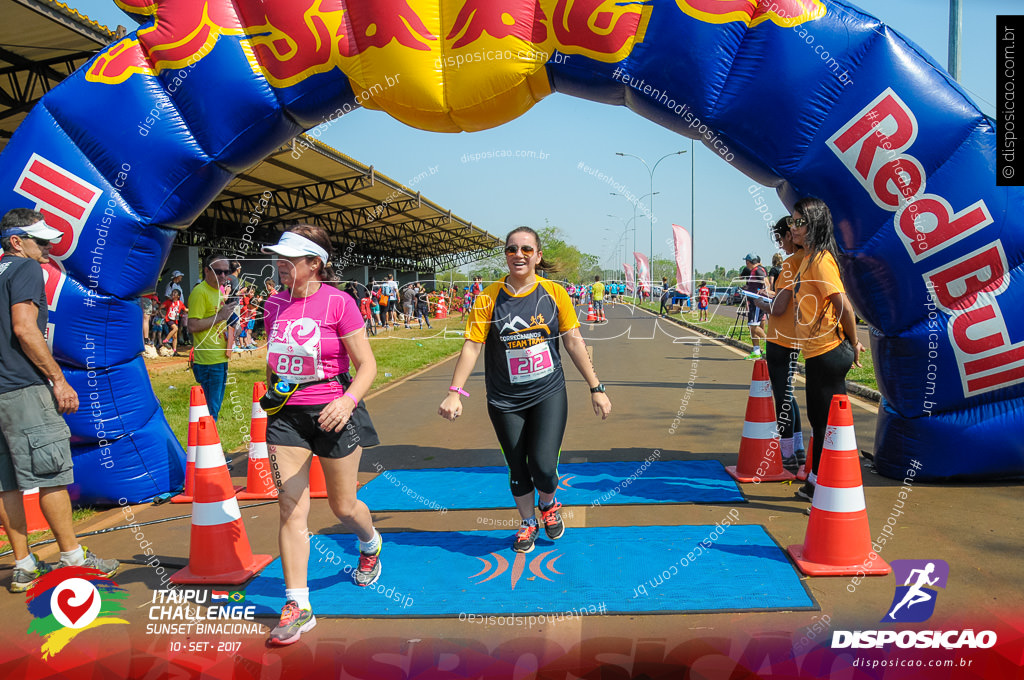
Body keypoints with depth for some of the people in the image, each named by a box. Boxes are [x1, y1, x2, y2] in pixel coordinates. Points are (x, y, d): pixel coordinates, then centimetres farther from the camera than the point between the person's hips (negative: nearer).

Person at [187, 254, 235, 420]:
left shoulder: (220, 291, 15)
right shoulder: (199, 292, -13)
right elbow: (193, 325, -21)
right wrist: (220, 316, -18)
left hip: (221, 358, 9)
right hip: (208, 361, -9)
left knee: (216, 406, 15)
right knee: (211, 409, -5)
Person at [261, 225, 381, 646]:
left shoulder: (339, 303, -12)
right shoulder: (274, 305, 4)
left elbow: (367, 364, -12)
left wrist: (349, 400, -28)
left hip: (333, 415, -4)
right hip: (287, 416, 4)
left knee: (343, 506, 10)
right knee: (290, 509, -2)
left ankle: (371, 545, 46)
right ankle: (298, 605, 7)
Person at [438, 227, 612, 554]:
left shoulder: (554, 292, -3)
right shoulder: (489, 297, -5)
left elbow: (574, 342, 1)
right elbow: (472, 345, -4)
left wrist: (596, 388, 2)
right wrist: (455, 392, -12)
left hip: (548, 394, -1)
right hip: (505, 401, 1)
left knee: (543, 467, -12)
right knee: (518, 470, 10)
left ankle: (548, 503, 23)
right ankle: (528, 522, 38)